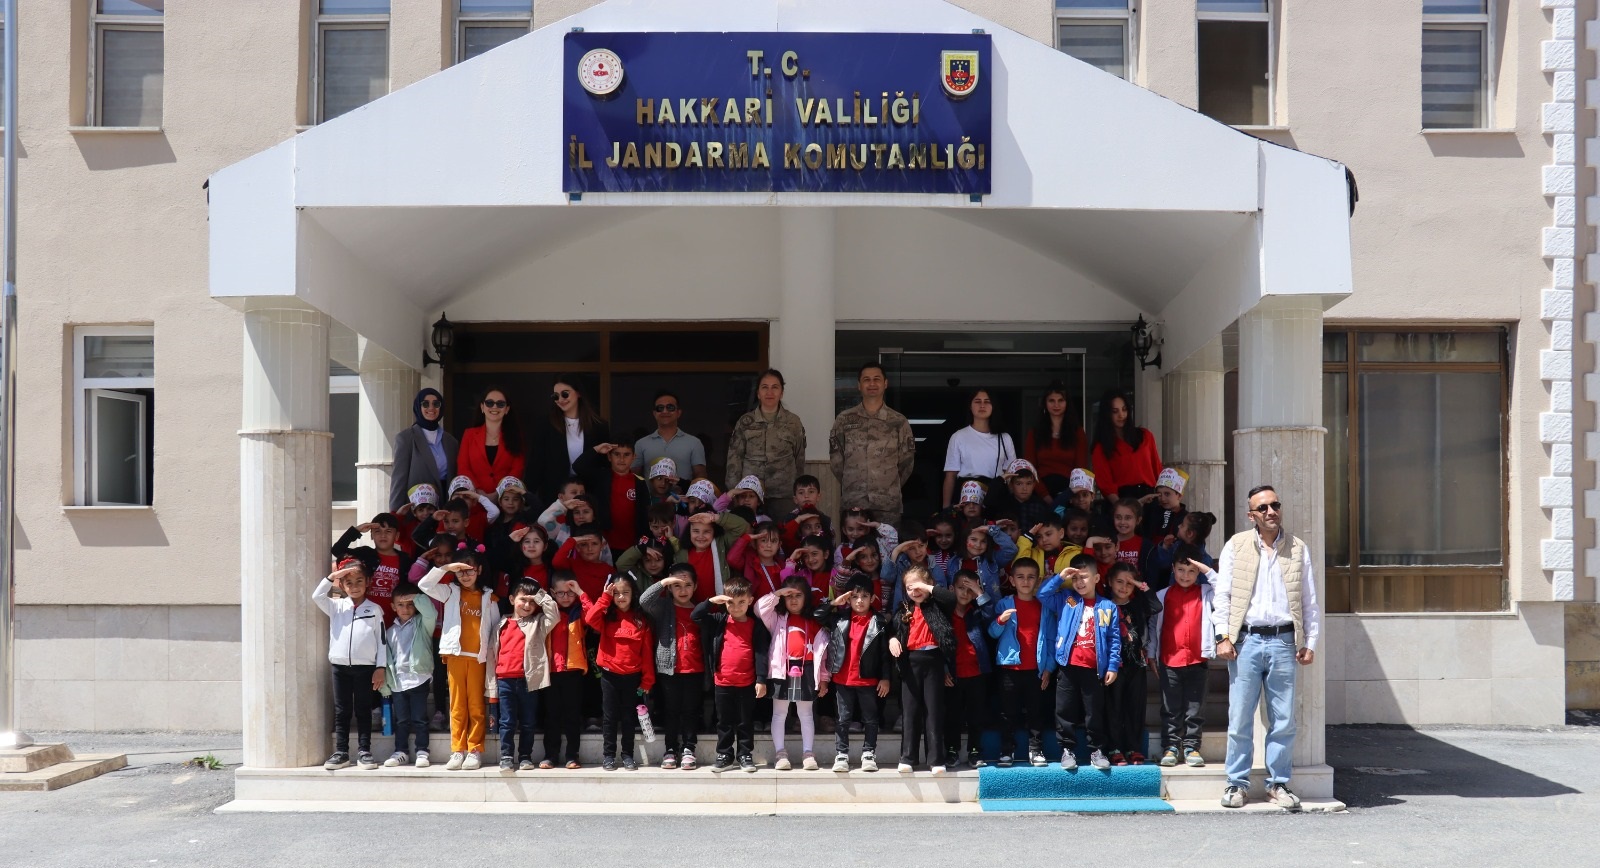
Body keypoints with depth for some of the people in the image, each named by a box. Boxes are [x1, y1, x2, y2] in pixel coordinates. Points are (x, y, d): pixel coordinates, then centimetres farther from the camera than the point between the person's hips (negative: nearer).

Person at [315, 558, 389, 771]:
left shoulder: (374, 609, 3)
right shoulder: (336, 606, 7)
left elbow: (381, 640, 2)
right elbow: (317, 596, -9)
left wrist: (381, 668, -3)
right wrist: (332, 577, -11)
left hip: (365, 667, -1)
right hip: (340, 666, 2)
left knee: (363, 711, 5)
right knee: (341, 712, 7)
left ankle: (364, 752, 9)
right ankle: (341, 753, 11)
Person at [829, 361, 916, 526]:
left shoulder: (899, 422, 6)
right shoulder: (844, 420, 5)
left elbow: (907, 461, 10)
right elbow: (835, 459, 9)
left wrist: (890, 487, 11)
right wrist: (852, 484, 11)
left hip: (889, 505, 0)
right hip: (851, 503, 0)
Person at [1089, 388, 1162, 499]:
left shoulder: (1145, 436, 15)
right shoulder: (1100, 448, 7)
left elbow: (1157, 469, 16)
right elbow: (1106, 484, 0)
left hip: (1149, 495, 3)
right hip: (1121, 499, -3)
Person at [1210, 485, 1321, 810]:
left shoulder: (1299, 549, 10)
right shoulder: (1236, 546, 6)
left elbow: (1310, 601, 11)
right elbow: (1222, 594, 3)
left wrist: (1310, 642, 4)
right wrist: (1223, 636, -5)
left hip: (1283, 641, 1)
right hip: (1245, 640, -1)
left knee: (1284, 719, 4)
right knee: (1240, 717, 0)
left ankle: (1279, 783, 15)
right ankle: (1237, 783, 10)